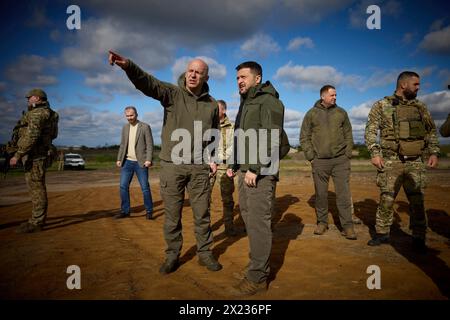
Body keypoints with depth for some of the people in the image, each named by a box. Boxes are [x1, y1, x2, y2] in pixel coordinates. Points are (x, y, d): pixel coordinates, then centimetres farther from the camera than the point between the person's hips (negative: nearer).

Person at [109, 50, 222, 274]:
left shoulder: (211, 104, 6)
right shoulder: (172, 94, -3)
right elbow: (148, 83, -22)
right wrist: (128, 66, -41)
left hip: (199, 167, 2)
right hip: (172, 165, -1)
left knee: (202, 213, 9)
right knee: (172, 215, 8)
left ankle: (205, 253, 26)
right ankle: (172, 256, 25)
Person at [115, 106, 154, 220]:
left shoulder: (145, 127, -5)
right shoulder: (125, 127, 11)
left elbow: (150, 145, -8)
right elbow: (122, 145, 16)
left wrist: (148, 160, -18)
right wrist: (119, 159, 7)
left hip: (140, 163, -5)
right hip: (127, 162, 5)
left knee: (145, 187, -3)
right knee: (123, 186, 1)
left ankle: (149, 211, 9)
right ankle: (125, 211, 11)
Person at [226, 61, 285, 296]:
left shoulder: (268, 101, -6)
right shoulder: (245, 103, 22)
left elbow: (271, 138, -17)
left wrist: (255, 168, -22)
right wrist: (234, 164, 20)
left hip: (260, 172, -9)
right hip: (245, 170, 9)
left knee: (258, 221, -7)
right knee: (248, 217, 12)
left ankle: (257, 278, 1)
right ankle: (257, 263, 25)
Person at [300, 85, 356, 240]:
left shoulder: (341, 112, 11)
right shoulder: (311, 114, 6)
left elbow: (348, 135, 12)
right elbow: (304, 137, 5)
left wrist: (347, 154, 1)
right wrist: (310, 156, -3)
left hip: (340, 160, 1)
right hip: (320, 161, 0)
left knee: (343, 193, -2)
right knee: (321, 193, 6)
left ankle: (347, 225, 4)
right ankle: (322, 222, 19)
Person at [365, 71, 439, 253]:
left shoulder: (420, 107, 13)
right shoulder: (382, 106, 1)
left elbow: (431, 131, 17)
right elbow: (370, 131, -2)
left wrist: (434, 152, 4)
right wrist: (374, 153, -12)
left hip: (416, 163, 3)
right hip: (391, 162, -3)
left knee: (417, 202, 6)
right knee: (386, 199, 3)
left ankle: (418, 238, 18)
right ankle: (382, 233, 17)